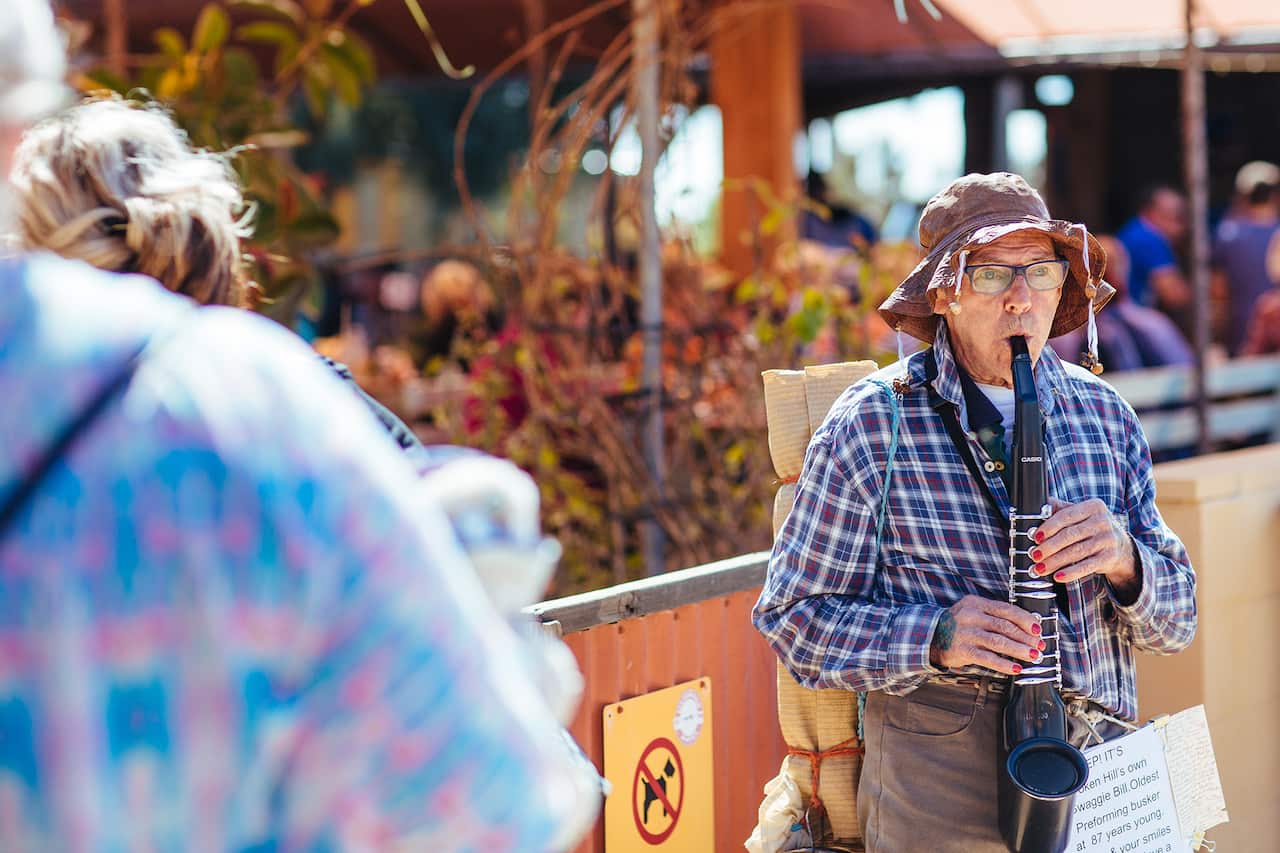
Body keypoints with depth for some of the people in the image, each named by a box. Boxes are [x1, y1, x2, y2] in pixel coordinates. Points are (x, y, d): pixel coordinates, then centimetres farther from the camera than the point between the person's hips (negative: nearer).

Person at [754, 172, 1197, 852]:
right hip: (940, 787, -4)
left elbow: (1174, 624, 8)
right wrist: (935, 638, -20)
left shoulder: (1104, 414, 7)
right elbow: (793, 618, -5)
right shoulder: (869, 427, -6)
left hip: (1102, 770, 4)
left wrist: (1123, 562, -14)